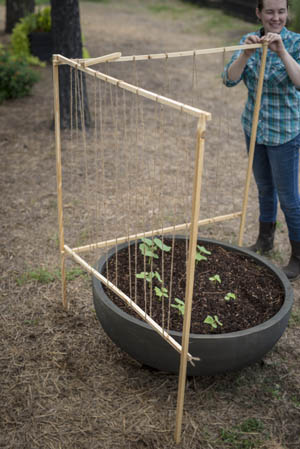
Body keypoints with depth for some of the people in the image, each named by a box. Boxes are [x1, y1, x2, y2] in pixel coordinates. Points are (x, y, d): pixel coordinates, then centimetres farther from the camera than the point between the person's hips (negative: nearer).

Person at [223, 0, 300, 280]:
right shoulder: (249, 41, -2)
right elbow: (230, 79, -13)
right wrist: (246, 53, -29)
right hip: (254, 128, 4)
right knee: (264, 187, 20)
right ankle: (265, 239, 41)